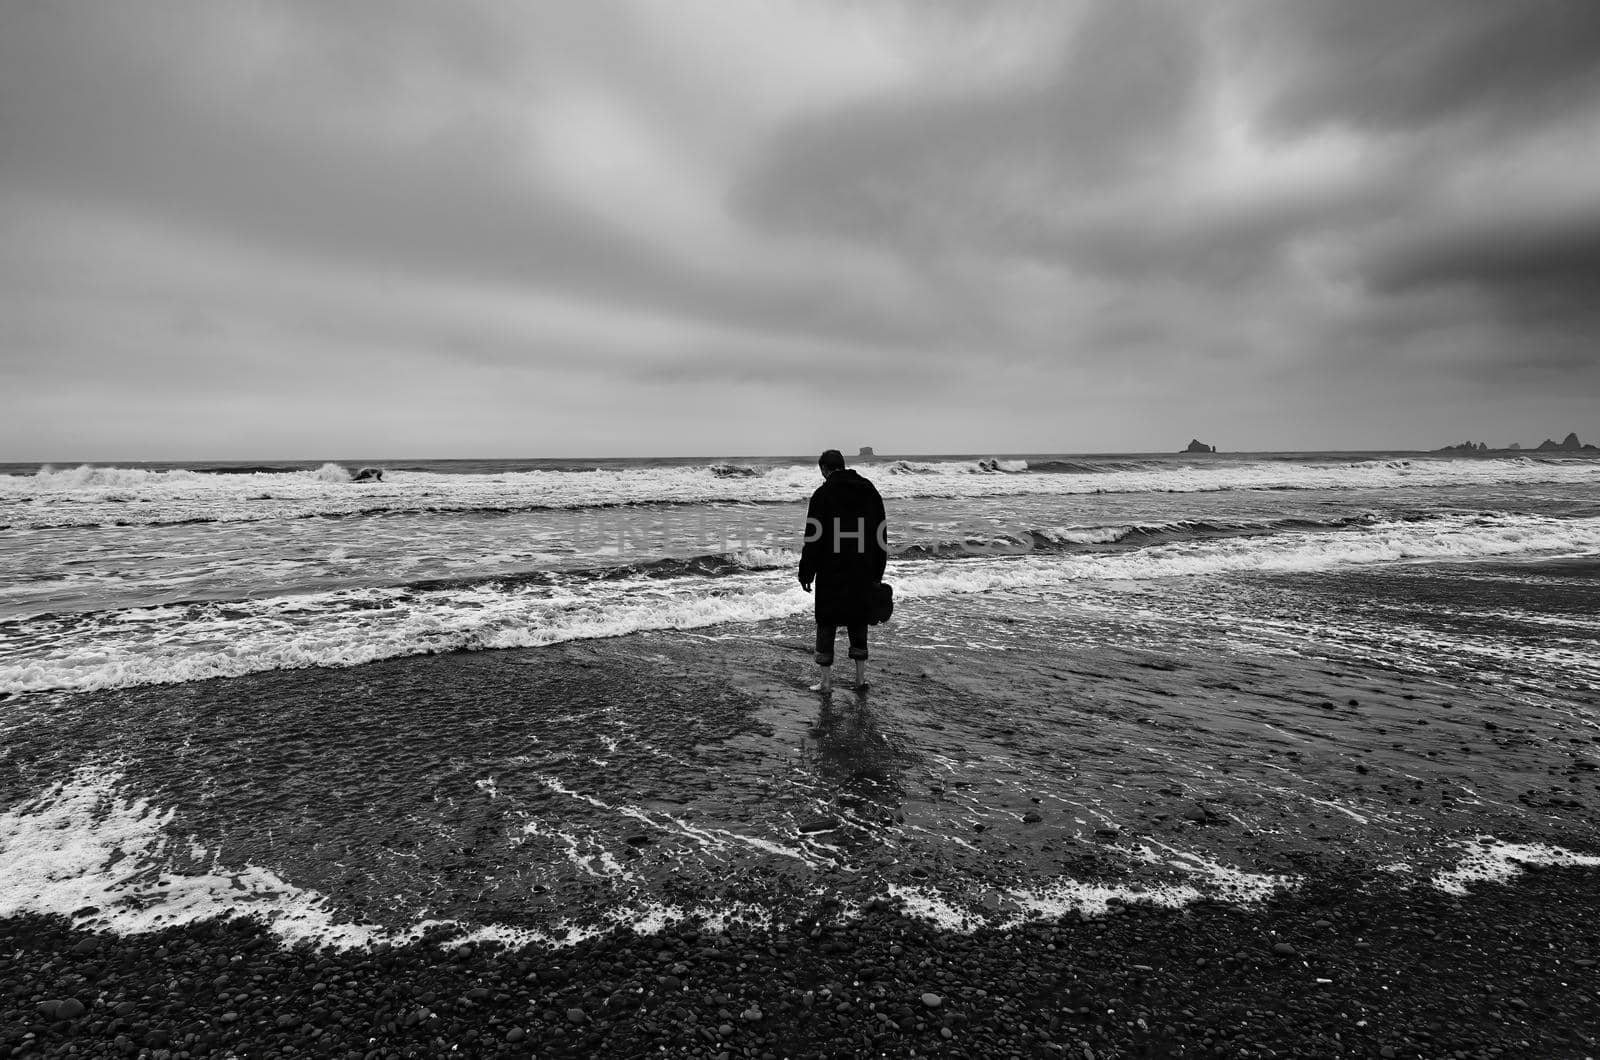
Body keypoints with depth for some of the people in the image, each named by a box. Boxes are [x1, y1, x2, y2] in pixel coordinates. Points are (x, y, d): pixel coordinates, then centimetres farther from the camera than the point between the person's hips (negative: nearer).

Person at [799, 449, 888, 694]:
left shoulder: (823, 494, -9)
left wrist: (806, 573, -4)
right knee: (858, 621, 16)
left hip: (831, 573, -5)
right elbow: (881, 536, 11)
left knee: (827, 623, 5)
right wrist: (877, 572, 15)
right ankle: (861, 677, 20)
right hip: (863, 574, 5)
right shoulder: (870, 490, 8)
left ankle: (826, 681, 9)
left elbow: (813, 539, -11)